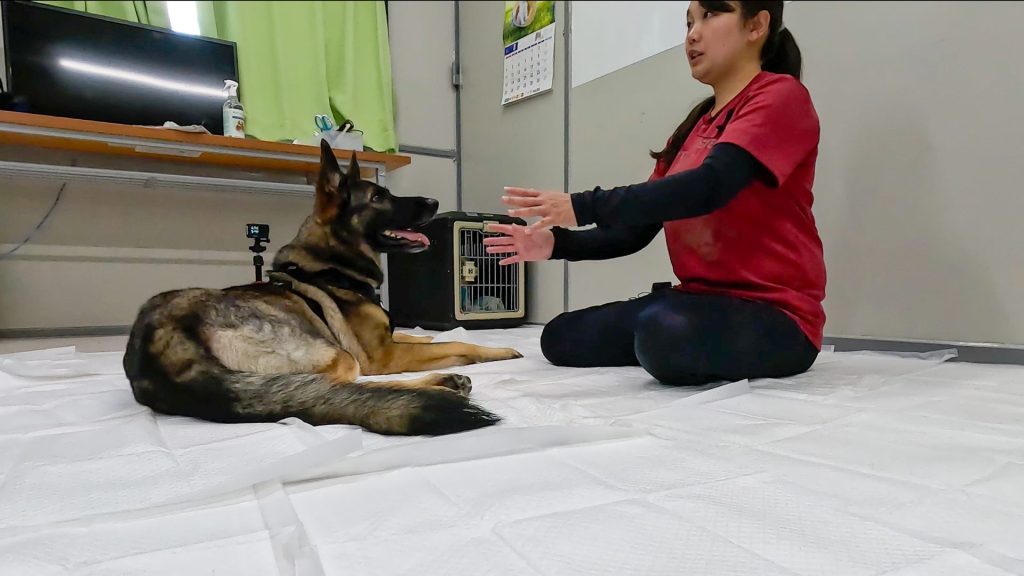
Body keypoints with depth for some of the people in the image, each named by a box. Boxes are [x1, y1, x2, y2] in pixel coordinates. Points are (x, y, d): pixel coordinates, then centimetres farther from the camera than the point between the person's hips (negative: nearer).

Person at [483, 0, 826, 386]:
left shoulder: (781, 96, -7)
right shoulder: (693, 126, 15)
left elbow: (709, 187, -25)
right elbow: (637, 231, 9)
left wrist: (585, 207, -28)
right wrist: (557, 243, -6)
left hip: (775, 316, -6)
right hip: (701, 302, 7)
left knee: (664, 331, -37)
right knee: (560, 338, -2)